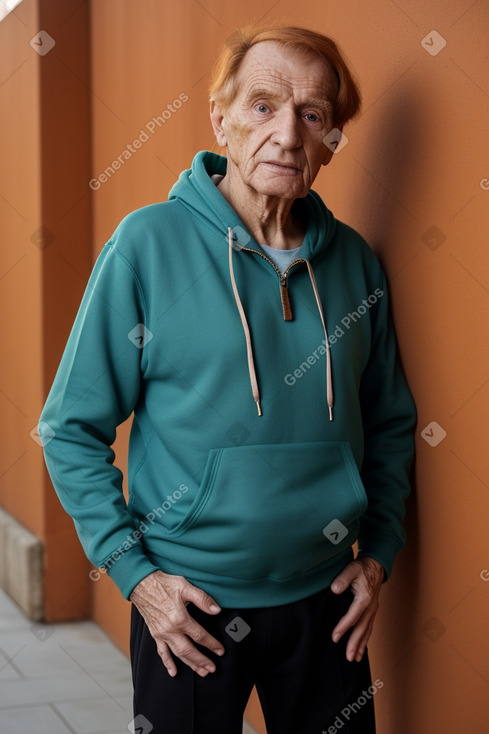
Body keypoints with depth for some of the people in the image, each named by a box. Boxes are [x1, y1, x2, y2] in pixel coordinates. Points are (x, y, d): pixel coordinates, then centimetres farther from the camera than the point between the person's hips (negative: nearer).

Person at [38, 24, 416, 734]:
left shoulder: (353, 260, 1)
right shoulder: (148, 243, -11)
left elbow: (391, 423, 12)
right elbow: (72, 429, -7)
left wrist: (378, 553, 5)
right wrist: (134, 572, -11)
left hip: (326, 596, 4)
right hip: (189, 603, -3)